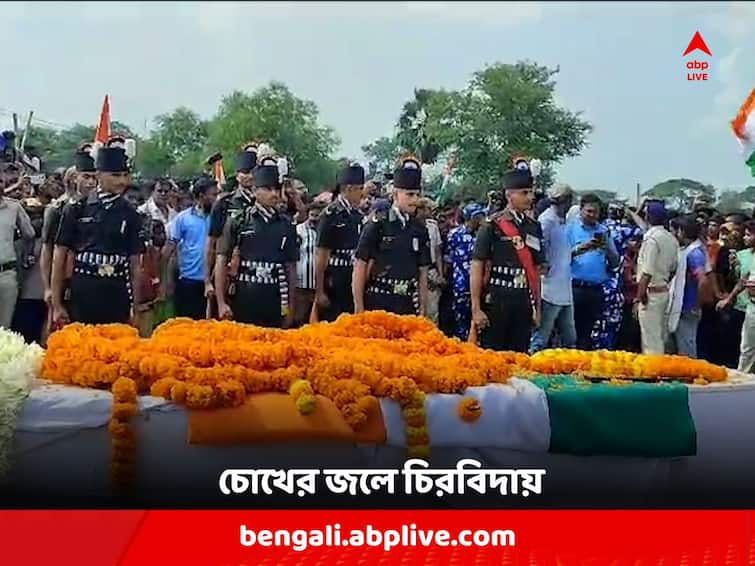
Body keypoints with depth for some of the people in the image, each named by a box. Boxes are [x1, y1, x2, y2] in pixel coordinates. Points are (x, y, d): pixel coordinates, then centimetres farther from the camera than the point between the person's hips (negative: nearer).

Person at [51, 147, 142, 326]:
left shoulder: (130, 215, 5)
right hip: (81, 295, -1)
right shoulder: (76, 210, 0)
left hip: (117, 297, 1)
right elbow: (60, 255, 3)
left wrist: (135, 307, 3)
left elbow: (134, 263, 7)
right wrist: (57, 305, 0)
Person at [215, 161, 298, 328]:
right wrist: (221, 303, -7)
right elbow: (221, 262, 0)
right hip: (242, 303, -2)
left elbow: (291, 267, 13)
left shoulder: (286, 225, 9)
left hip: (274, 304, 2)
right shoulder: (237, 222, 1)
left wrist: (290, 307, 10)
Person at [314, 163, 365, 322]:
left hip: (354, 282, 7)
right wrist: (319, 292, -13)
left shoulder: (358, 215, 9)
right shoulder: (331, 215, -11)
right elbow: (321, 256, -12)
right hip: (334, 283, -7)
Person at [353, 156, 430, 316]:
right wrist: (359, 310, -6)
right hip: (377, 304, -4)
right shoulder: (377, 226, -4)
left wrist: (422, 311, 8)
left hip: (408, 305, 4)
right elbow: (359, 268, -4)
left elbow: (423, 274, 12)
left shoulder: (420, 230, 9)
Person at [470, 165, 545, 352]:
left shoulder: (534, 227, 10)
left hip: (523, 302, 5)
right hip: (495, 302, -5)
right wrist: (476, 310, -11)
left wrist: (537, 308, 13)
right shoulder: (492, 226, -6)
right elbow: (476, 269, -7)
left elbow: (535, 271, 15)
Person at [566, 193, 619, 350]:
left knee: (588, 331, 9)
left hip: (596, 289, 4)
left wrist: (607, 248, -8)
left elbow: (615, 262, 10)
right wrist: (581, 248, -19)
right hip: (575, 288, -3)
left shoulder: (604, 231, 13)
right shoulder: (570, 228, 2)